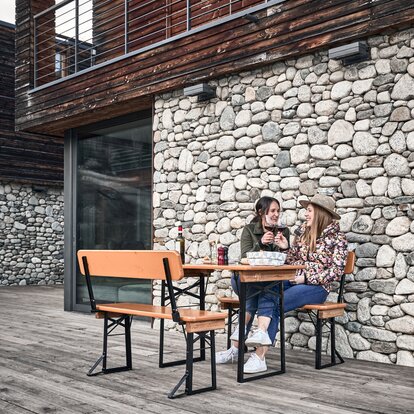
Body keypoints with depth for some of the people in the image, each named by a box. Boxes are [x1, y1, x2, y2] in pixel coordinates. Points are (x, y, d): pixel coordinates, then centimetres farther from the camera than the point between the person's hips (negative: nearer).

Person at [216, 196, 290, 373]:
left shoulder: (283, 231, 11)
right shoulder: (249, 230, 5)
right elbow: (245, 257, -7)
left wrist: (284, 248, -16)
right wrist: (261, 243, -25)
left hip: (272, 280, 1)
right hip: (247, 280, -1)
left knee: (265, 296, -34)